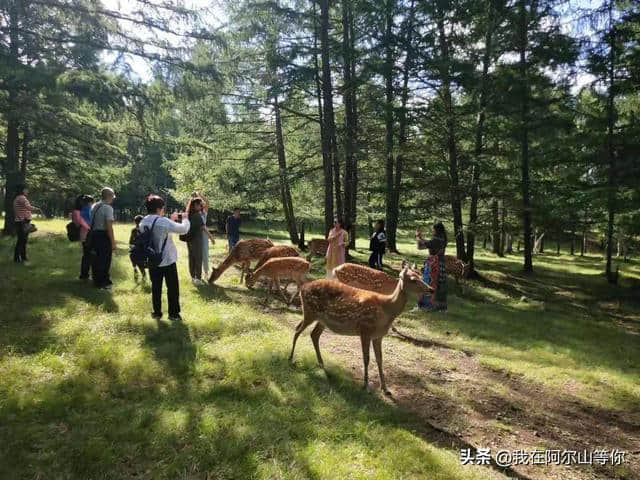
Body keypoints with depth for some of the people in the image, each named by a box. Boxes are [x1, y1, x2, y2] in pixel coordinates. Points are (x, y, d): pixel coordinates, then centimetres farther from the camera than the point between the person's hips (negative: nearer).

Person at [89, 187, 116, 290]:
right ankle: (103, 283, 11)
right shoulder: (108, 208, -14)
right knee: (105, 260, 3)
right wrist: (113, 242, -17)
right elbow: (109, 226, -19)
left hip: (94, 234, 8)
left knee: (96, 258, 18)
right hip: (104, 236, -8)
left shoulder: (94, 206, 11)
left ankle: (97, 280, 30)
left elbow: (92, 223, 13)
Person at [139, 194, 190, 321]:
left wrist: (171, 220, 13)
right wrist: (185, 219, 2)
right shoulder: (164, 221, -20)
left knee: (156, 287, 15)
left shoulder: (143, 223, 2)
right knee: (172, 287, 6)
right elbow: (183, 229, -16)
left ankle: (157, 312, 21)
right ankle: (173, 314, 11)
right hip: (167, 260, -6)